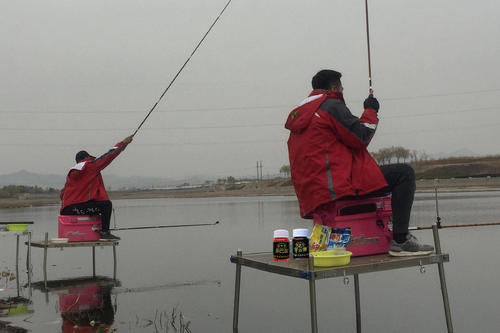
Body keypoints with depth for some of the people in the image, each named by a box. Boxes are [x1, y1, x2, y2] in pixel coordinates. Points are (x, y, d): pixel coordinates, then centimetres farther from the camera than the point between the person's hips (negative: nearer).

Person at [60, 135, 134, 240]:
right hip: (79, 207, -9)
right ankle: (105, 232, -13)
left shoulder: (71, 172, 21)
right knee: (106, 204, -7)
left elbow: (63, 193, 22)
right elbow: (108, 156, 2)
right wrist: (123, 142, 10)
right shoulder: (90, 166, -1)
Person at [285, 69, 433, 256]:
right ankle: (400, 241, -10)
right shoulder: (332, 105, -5)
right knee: (404, 173, -6)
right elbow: (361, 138, -9)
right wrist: (371, 111, 5)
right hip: (337, 185, -10)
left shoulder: (299, 112, 22)